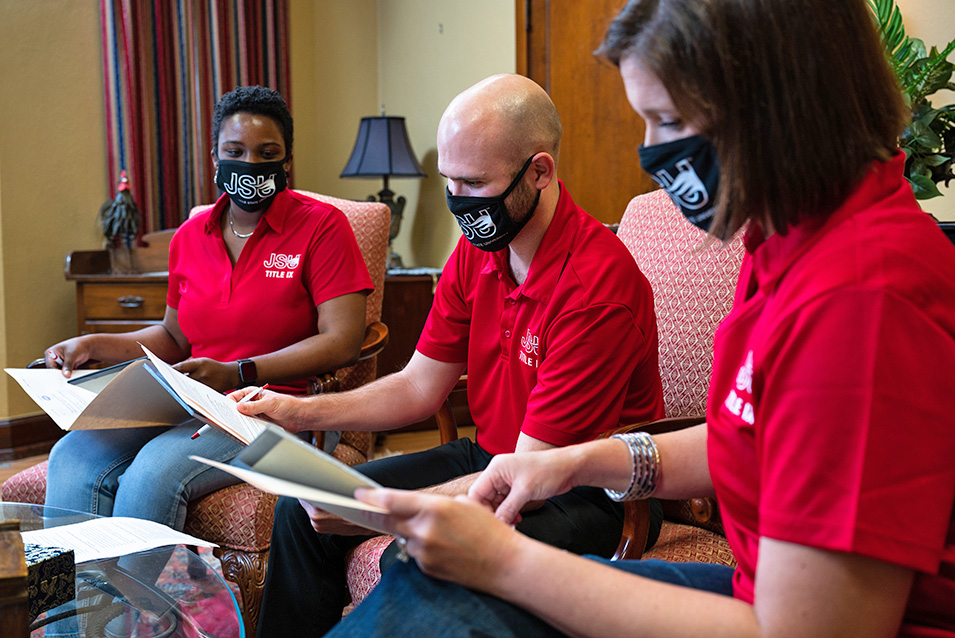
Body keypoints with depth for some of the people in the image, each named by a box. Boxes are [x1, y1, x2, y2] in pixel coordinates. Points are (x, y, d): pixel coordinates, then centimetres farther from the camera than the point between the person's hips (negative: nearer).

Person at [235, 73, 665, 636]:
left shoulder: (599, 284, -26)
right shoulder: (476, 250, 0)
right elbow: (419, 387, 7)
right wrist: (299, 412, -4)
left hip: (584, 494, -8)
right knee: (303, 510, 4)